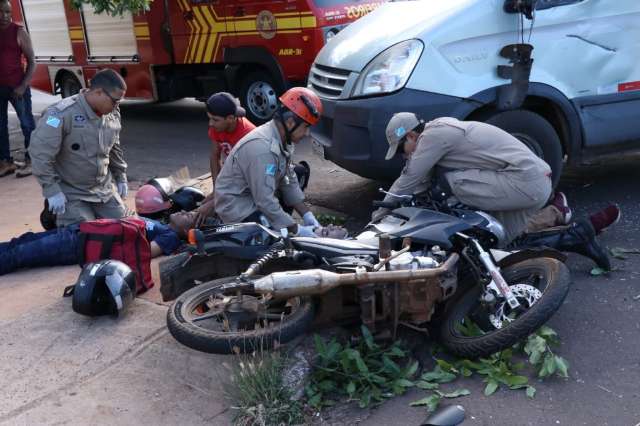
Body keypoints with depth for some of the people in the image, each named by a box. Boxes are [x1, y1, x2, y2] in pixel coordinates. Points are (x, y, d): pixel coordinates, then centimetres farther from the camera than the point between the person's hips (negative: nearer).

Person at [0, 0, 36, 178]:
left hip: (16, 86, -5)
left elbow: (32, 61, -4)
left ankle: (30, 161, 8)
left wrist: (23, 86, -12)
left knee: (26, 123, 1)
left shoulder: (18, 32, -3)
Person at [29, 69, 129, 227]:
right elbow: (40, 153, -20)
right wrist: (52, 191, -19)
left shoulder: (113, 115, 0)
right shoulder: (61, 114, -21)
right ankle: (54, 215, 17)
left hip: (103, 191, 6)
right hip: (71, 194, -6)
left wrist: (121, 177, 20)